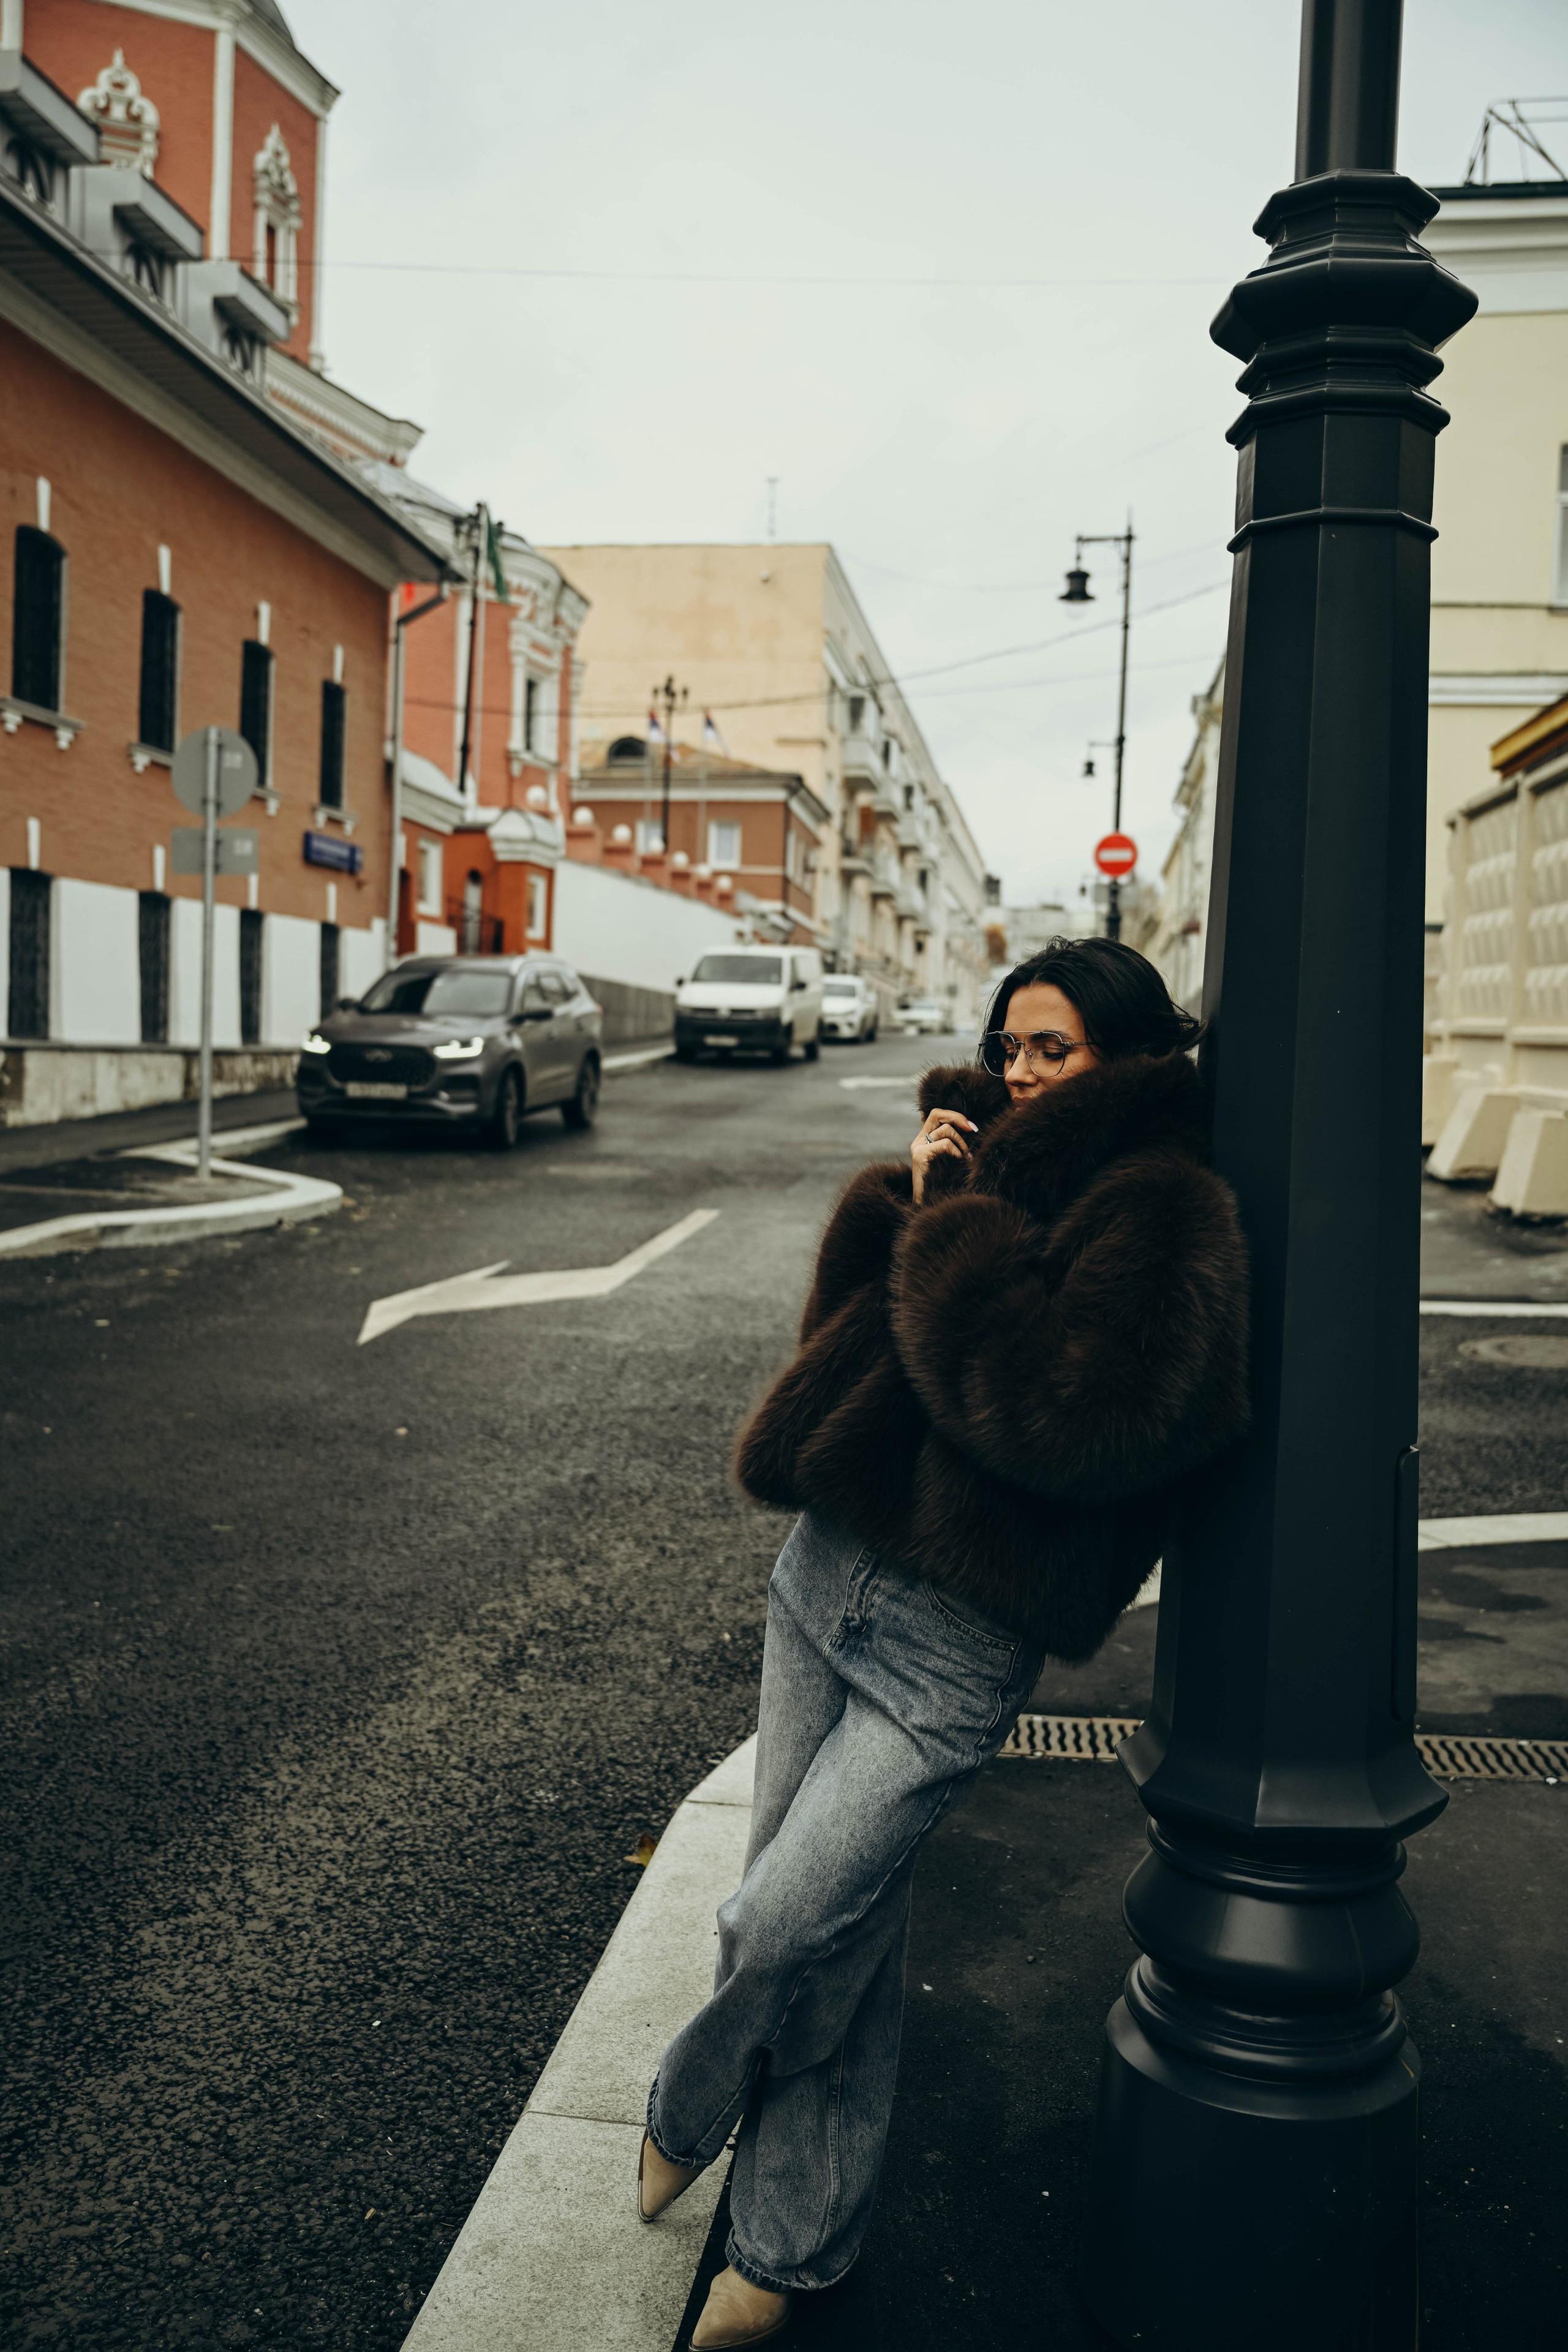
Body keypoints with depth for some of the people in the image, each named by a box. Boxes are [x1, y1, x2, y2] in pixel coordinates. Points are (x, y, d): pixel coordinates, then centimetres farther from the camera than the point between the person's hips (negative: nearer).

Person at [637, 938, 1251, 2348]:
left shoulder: (1163, 1218, -13)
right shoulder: (998, 1164, 12)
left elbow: (1062, 1412, -26)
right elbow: (847, 1327, 12)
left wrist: (952, 1230, -17)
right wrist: (907, 1199, -5)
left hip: (952, 1644, -7)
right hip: (829, 1572, 7)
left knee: (784, 1928, -1)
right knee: (851, 1929, 17)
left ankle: (691, 2112, 33)